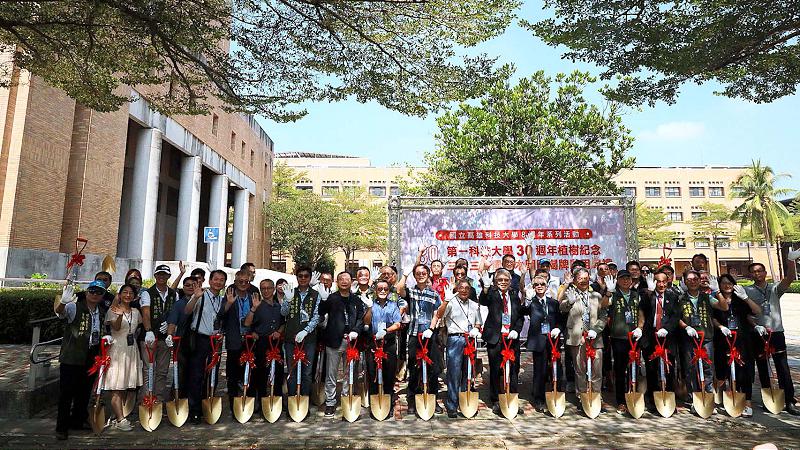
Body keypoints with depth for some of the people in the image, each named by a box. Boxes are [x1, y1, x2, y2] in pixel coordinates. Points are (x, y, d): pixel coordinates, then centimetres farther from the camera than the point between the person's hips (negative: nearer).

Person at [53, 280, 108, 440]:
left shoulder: (102, 312, 11)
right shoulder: (74, 307, -9)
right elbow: (59, 311, -30)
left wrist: (107, 336, 8)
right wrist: (63, 302, -51)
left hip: (91, 358, 6)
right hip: (71, 357, -6)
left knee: (84, 391, 16)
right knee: (66, 392, -1)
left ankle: (78, 421, 31)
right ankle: (62, 427, 10)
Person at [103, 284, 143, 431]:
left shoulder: (135, 312, 12)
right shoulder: (113, 311, -4)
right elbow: (116, 327, -20)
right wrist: (120, 315, -36)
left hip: (131, 350, 5)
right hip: (117, 349, -5)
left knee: (126, 387, 7)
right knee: (117, 387, -6)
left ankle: (117, 418, 15)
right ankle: (121, 419, -7)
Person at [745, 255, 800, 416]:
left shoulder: (775, 289, 6)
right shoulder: (747, 291, 2)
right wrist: (755, 326, -17)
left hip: (776, 332, 0)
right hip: (758, 335, 0)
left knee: (783, 368, -2)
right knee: (762, 368, 8)